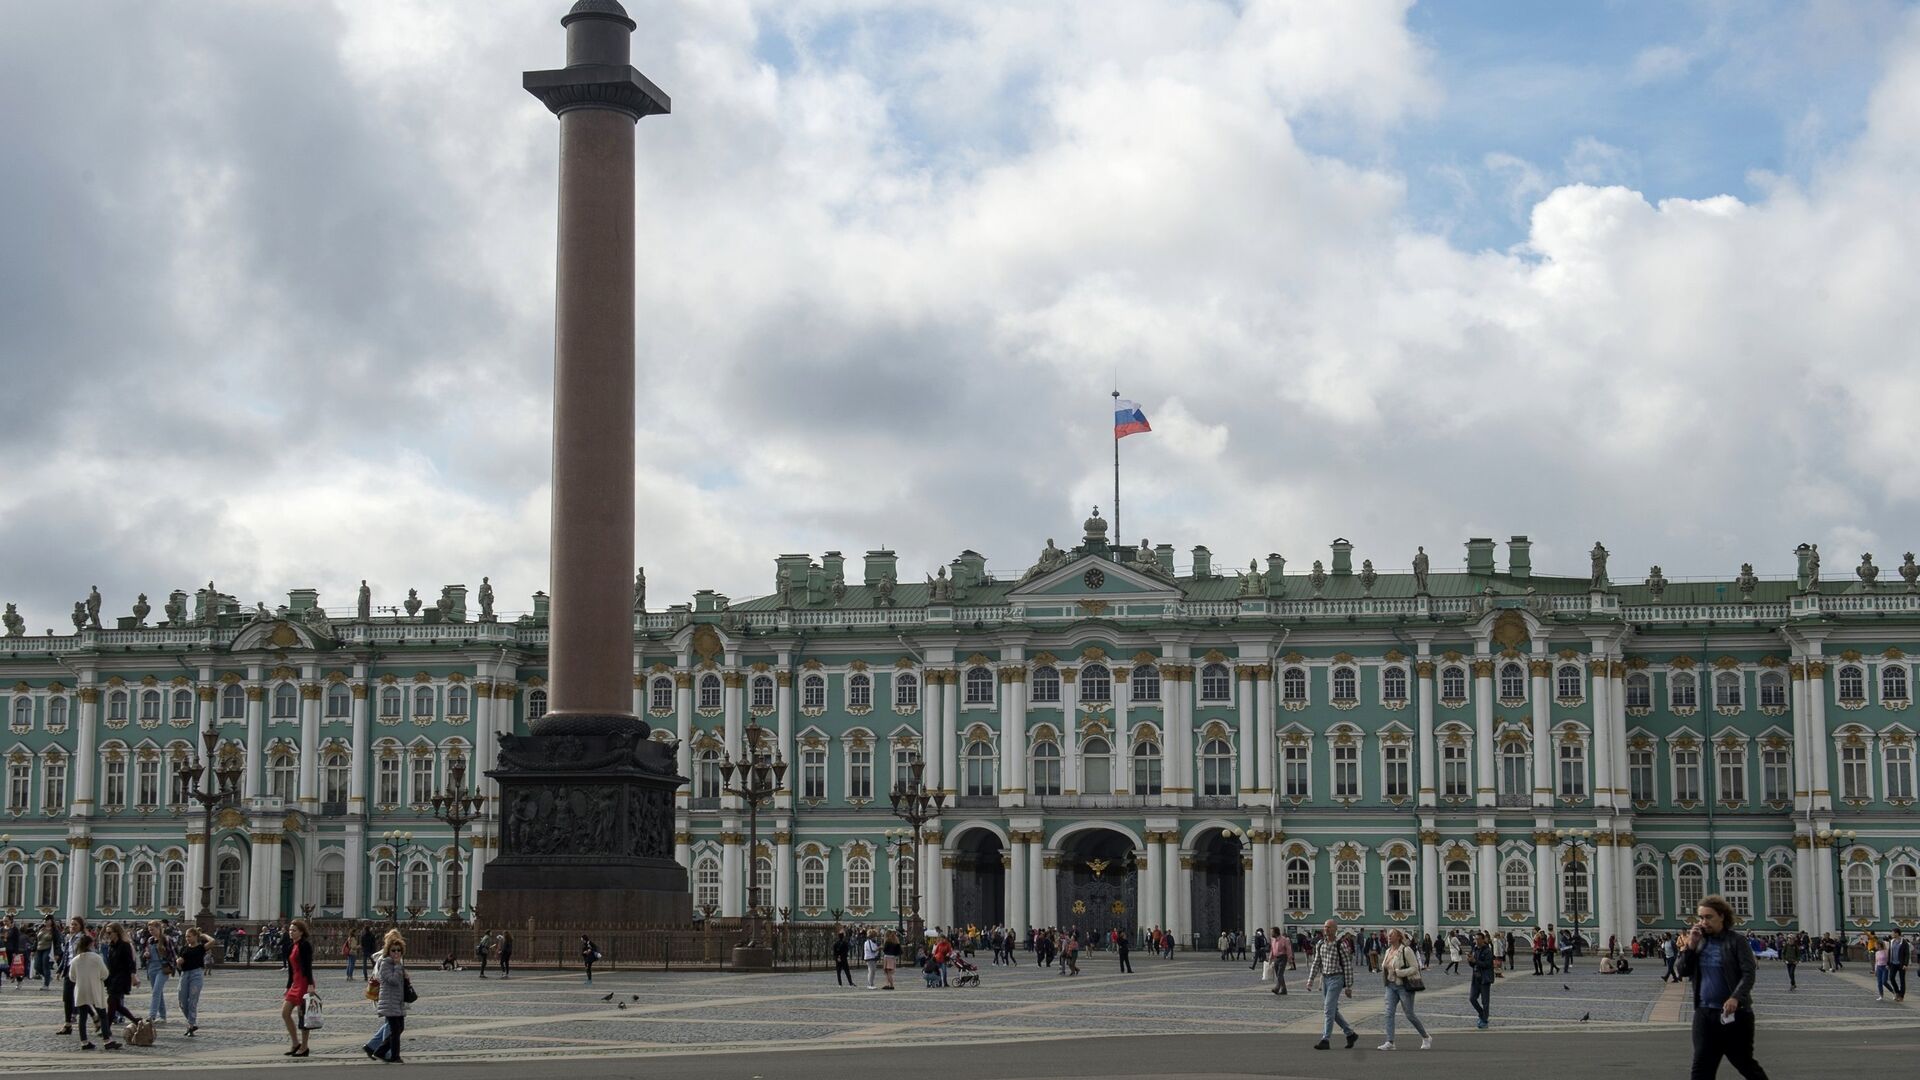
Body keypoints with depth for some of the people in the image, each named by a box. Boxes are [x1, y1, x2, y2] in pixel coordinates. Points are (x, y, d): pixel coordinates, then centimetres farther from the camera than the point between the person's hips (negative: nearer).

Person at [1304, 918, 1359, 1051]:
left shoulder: (1340, 945, -11)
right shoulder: (1320, 944, 7)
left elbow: (1348, 966, -9)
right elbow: (1316, 963, 14)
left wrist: (1348, 986, -10)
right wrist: (1310, 981, 8)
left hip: (1336, 979, -7)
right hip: (1324, 979, 7)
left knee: (1329, 1009, -11)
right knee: (1333, 1010, 12)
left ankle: (1325, 1040, -8)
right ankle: (1350, 1034, 26)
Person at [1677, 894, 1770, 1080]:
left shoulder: (1736, 942, -7)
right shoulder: (1700, 941, 10)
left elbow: (1748, 974, -15)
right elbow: (1683, 971, 8)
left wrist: (1735, 998, -30)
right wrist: (1690, 946, -7)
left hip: (1734, 1014, -5)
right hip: (1704, 1014, 5)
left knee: (1744, 1063, 8)